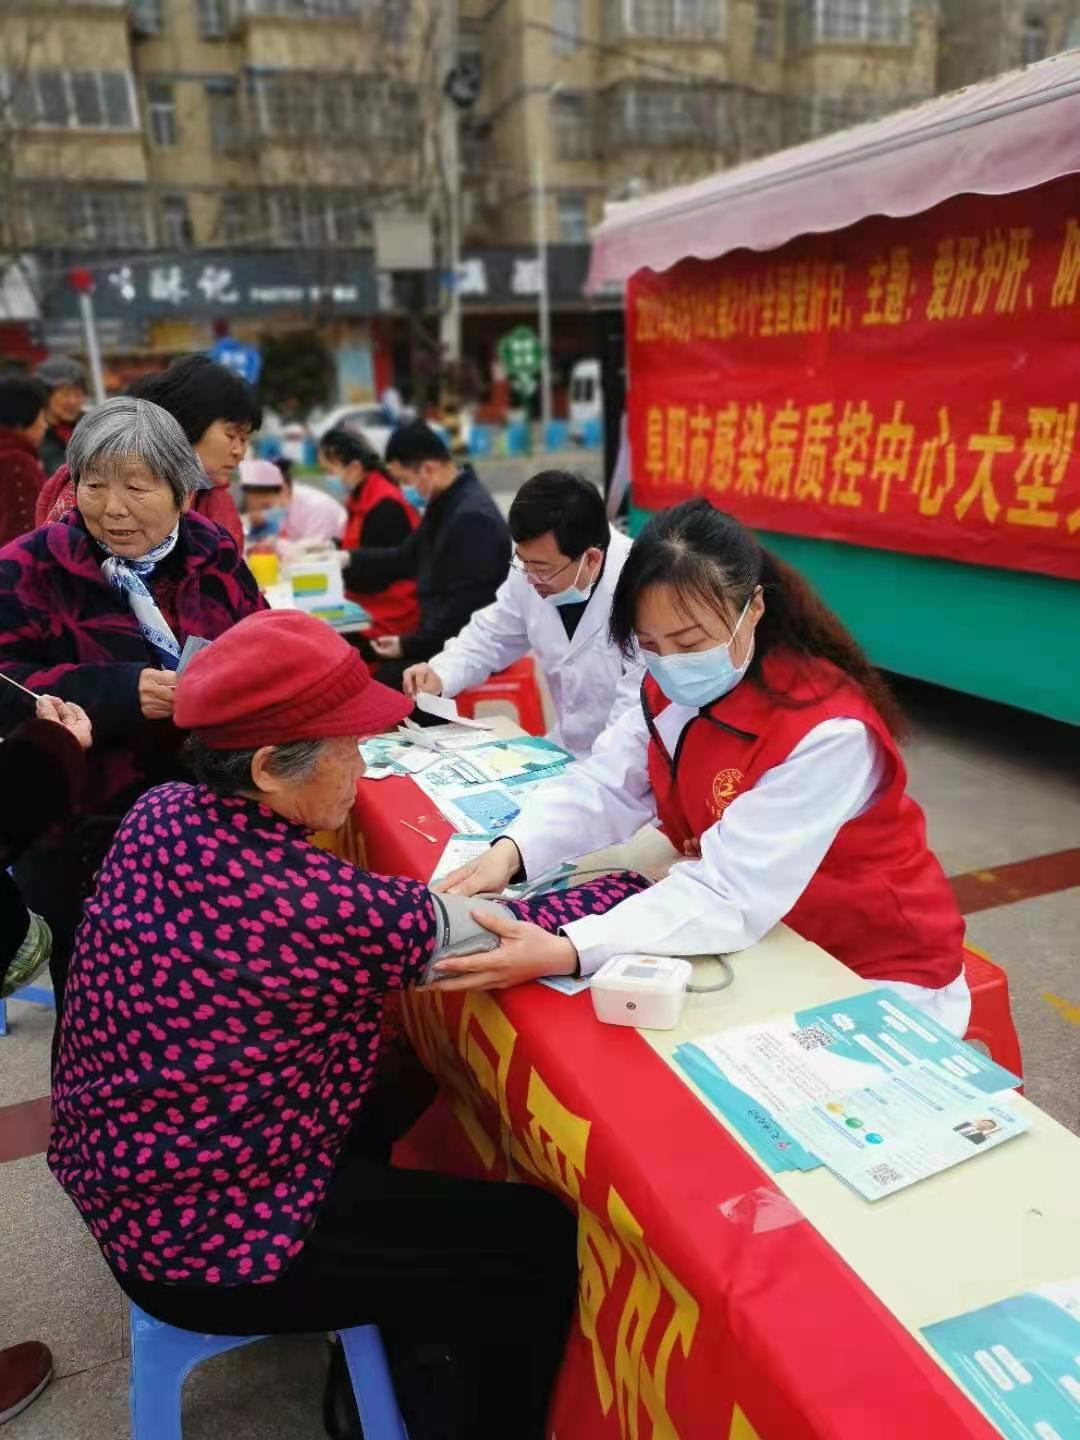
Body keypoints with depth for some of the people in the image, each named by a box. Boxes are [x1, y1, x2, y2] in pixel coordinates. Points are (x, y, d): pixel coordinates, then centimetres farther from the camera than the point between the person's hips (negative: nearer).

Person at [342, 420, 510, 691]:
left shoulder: (473, 518, -22)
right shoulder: (446, 504, 10)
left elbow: (464, 607, -25)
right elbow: (407, 558, 20)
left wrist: (410, 644, -19)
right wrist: (348, 559, 11)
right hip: (448, 637, 10)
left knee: (392, 674, -20)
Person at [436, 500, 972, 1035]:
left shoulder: (827, 732, -31)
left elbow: (731, 893, -35)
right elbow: (605, 785, -12)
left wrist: (563, 951, -44)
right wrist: (510, 852, -31)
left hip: (877, 972, -6)